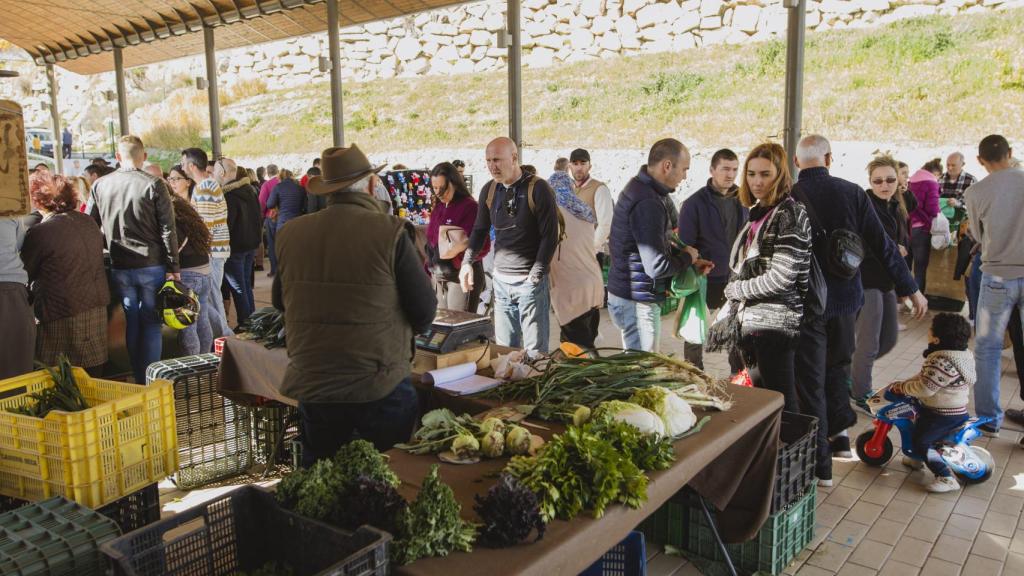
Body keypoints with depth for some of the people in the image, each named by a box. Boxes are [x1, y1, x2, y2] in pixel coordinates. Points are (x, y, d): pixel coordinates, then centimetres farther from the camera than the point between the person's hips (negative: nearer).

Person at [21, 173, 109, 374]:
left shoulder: (40, 233, -11)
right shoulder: (89, 222, 7)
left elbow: (24, 274, 0)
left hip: (62, 314, -6)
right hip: (98, 308, 7)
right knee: (92, 379, 12)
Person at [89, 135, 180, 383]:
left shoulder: (100, 185, 2)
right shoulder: (154, 185, -9)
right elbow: (168, 230, -10)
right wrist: (173, 267, -5)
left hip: (120, 267, 3)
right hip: (152, 265, -3)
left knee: (131, 323, 13)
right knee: (151, 323, 5)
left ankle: (138, 380, 20)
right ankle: (151, 380, 7)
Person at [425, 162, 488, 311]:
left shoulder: (469, 206, -12)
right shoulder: (438, 208, 13)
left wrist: (459, 260, -28)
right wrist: (429, 268, 10)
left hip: (461, 276, -8)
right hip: (438, 277, 8)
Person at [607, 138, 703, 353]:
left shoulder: (637, 188, 9)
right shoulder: (648, 203, -23)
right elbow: (657, 267, -25)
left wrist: (687, 258, 8)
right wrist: (687, 257, -7)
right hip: (638, 302, -10)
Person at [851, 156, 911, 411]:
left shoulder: (896, 209, 13)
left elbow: (904, 244, 18)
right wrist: (893, 250, -19)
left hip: (888, 282, 9)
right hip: (867, 282, -9)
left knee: (890, 338, 15)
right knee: (869, 343, -2)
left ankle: (853, 371, 35)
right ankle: (861, 395, 16)